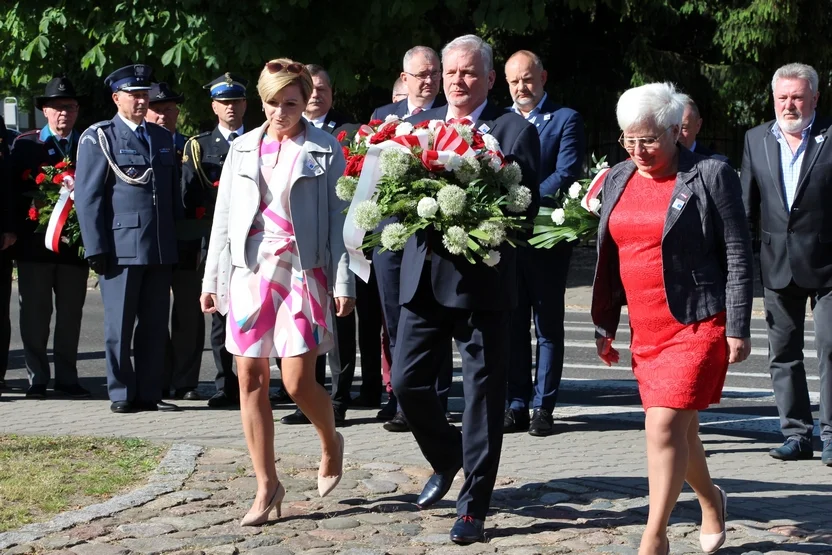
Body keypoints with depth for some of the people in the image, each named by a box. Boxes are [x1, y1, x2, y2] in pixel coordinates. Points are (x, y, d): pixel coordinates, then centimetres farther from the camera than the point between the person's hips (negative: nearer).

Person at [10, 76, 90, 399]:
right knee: (34, 312, 2)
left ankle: (67, 378, 14)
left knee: (71, 313, 6)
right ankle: (37, 379, 9)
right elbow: (15, 189, 1)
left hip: (75, 241, 1)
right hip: (35, 241, -1)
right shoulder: (25, 144, 5)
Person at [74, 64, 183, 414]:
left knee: (154, 325, 6)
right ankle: (122, 394, 8)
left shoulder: (162, 137, 17)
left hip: (160, 249, 5)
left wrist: (177, 238, 12)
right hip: (121, 248, -5)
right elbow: (88, 196, -4)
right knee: (119, 325, 0)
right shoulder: (99, 138, 0)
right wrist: (96, 248, -10)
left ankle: (149, 393, 12)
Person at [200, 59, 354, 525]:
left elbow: (338, 220, -3)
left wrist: (343, 283, -8)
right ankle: (267, 485, 11)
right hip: (251, 271, 4)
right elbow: (224, 218, 12)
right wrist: (212, 280, 10)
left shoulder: (325, 151, 0)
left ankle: (331, 442, 23)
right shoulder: (244, 149, 9)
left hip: (302, 271, -4)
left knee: (298, 381, -9)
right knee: (251, 379, 2)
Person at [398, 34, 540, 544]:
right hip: (424, 276, 5)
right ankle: (446, 459, 32)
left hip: (483, 280, -4)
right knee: (407, 381, 4)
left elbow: (526, 205, -11)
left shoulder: (515, 131, -4)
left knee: (484, 394, 3)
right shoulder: (419, 125, 11)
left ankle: (474, 505, 12)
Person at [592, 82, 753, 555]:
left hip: (699, 325, -6)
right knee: (679, 428, 14)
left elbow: (738, 256, -7)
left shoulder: (710, 177, -8)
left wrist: (738, 330, -10)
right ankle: (711, 502, 38)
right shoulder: (618, 180, 9)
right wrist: (605, 324, 14)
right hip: (646, 328, 6)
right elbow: (608, 259, 16)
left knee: (665, 425, -13)